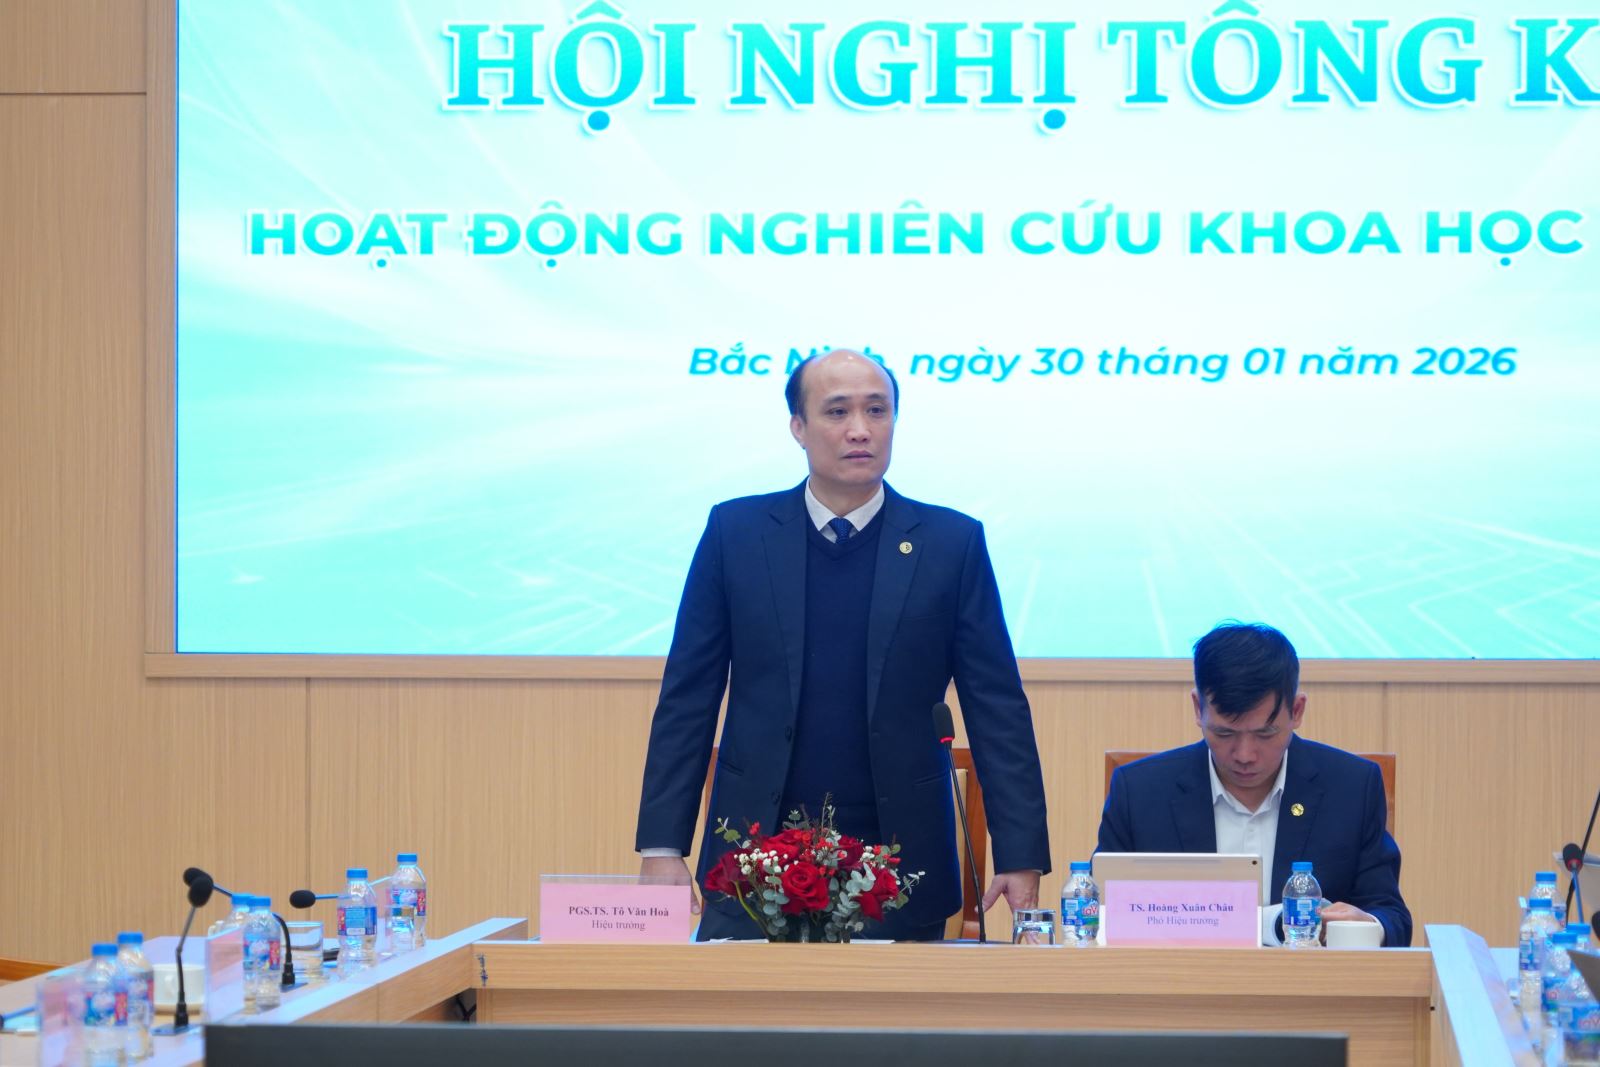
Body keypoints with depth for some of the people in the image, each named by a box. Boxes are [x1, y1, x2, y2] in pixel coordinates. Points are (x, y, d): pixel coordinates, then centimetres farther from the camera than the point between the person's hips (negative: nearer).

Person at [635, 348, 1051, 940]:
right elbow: (688, 699, 5)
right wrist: (662, 845, -2)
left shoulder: (951, 543, 3)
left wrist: (1021, 857, -5)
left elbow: (996, 709, 2)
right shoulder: (735, 532, 5)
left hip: (900, 867, 0)